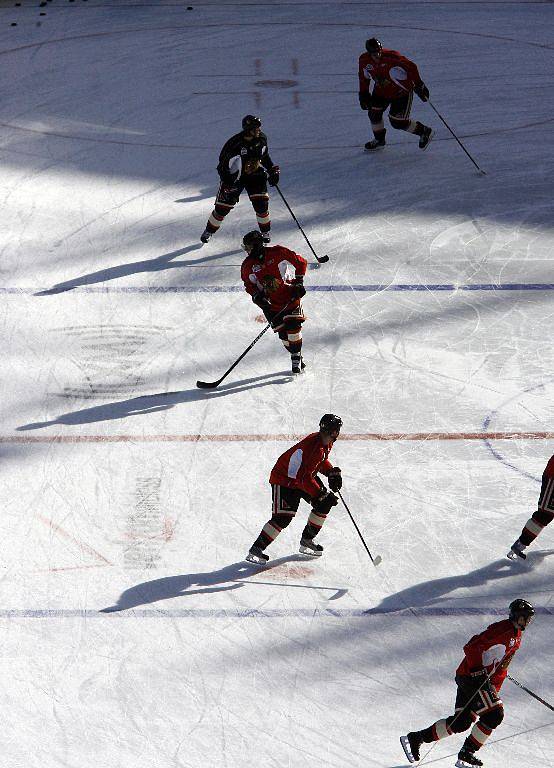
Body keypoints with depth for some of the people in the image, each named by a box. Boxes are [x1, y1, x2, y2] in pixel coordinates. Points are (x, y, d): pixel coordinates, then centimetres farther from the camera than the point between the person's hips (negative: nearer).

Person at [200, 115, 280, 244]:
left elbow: (265, 156, 12)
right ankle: (209, 231, 25)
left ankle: (265, 232, 12)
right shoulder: (235, 143, -26)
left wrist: (272, 170, 5)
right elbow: (223, 163, -20)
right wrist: (227, 181, -27)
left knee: (261, 203, -10)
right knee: (223, 207, 2)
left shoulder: (262, 139, -8)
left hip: (255, 174, 3)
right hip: (234, 176, -3)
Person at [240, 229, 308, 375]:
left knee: (293, 326, -16)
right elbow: (249, 285, 8)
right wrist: (257, 296, -11)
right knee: (282, 332, -3)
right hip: (270, 302, 3)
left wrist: (298, 283, -8)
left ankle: (296, 357, -3)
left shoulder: (278, 253, -14)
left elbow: (301, 262, -4)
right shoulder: (248, 266, -4)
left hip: (290, 295, -3)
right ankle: (296, 357, 15)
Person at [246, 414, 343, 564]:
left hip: (305, 477, 9)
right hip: (284, 479, -9)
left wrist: (332, 472, 3)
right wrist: (322, 494, -32)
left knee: (325, 504, 5)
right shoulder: (311, 445, -33)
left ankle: (307, 540, 19)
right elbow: (303, 477, -34)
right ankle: (256, 549, -11)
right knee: (283, 517, -19)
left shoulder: (327, 443, -3)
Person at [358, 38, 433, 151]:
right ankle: (379, 140, 27)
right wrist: (363, 93, 5)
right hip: (381, 90, 6)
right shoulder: (364, 60, -14)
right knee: (374, 113, 1)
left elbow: (411, 67, -23)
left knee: (398, 122, -7)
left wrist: (419, 85, -20)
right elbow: (363, 77, 6)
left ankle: (425, 132, 14)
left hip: (402, 91, -6)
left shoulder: (392, 56, -32)